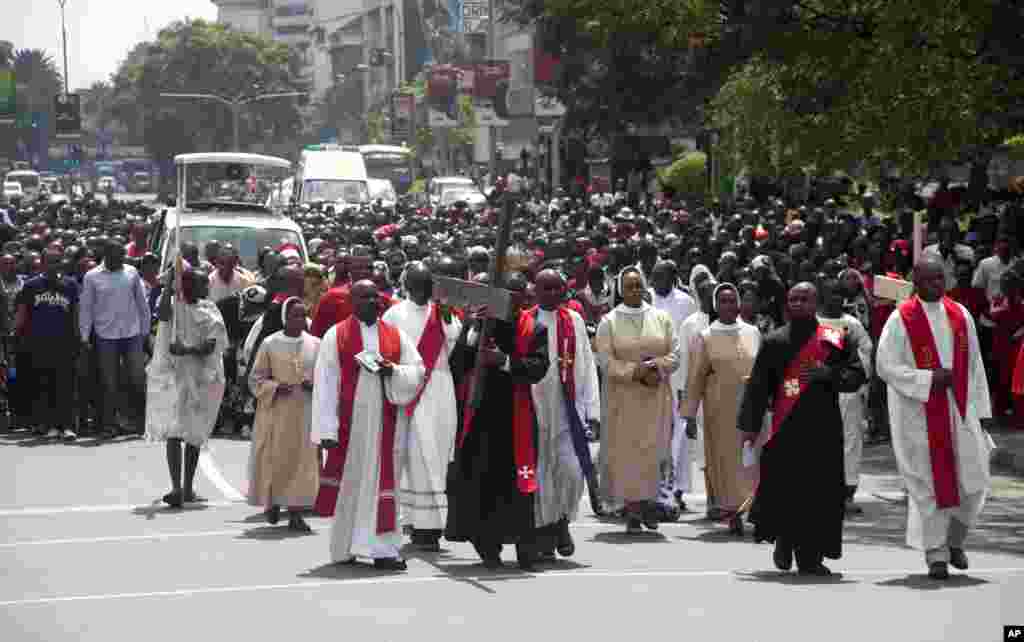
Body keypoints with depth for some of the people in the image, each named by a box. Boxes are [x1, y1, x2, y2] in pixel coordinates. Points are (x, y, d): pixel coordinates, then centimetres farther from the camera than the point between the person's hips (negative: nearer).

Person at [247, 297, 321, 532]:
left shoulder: (315, 344, 4)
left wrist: (314, 385, -11)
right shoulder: (270, 344, -2)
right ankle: (272, 502, 27)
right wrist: (276, 387, -16)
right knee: (275, 460, 1)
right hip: (276, 411, -2)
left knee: (303, 460, -3)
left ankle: (295, 513, 0)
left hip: (305, 412, 2)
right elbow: (256, 379, 1)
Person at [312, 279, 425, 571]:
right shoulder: (336, 335, 1)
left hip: (384, 421, 2)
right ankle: (344, 548, 16)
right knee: (349, 481, 4)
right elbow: (325, 383, -4)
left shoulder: (396, 336, 10)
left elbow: (417, 372, 9)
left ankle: (382, 549, -2)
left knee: (382, 479, -1)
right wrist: (327, 429, -12)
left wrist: (392, 370, -13)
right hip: (348, 422, -2)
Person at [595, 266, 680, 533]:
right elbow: (608, 361, -5)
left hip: (657, 396, 2)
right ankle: (632, 508, 2)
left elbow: (674, 354, 6)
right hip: (624, 398, -1)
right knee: (627, 452, -3)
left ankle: (649, 500, 11)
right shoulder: (609, 322, 3)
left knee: (654, 449, -4)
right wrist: (636, 372, -17)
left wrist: (656, 367, -13)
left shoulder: (661, 318, 9)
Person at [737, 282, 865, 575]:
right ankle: (784, 541, 18)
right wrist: (750, 425, -1)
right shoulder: (773, 342, 8)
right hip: (786, 428, 0)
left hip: (824, 429, 0)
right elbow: (757, 386, 6)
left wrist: (827, 373, -13)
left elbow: (857, 375, 3)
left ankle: (810, 556, 7)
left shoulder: (835, 340, 8)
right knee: (783, 489, -6)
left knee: (820, 492, -1)